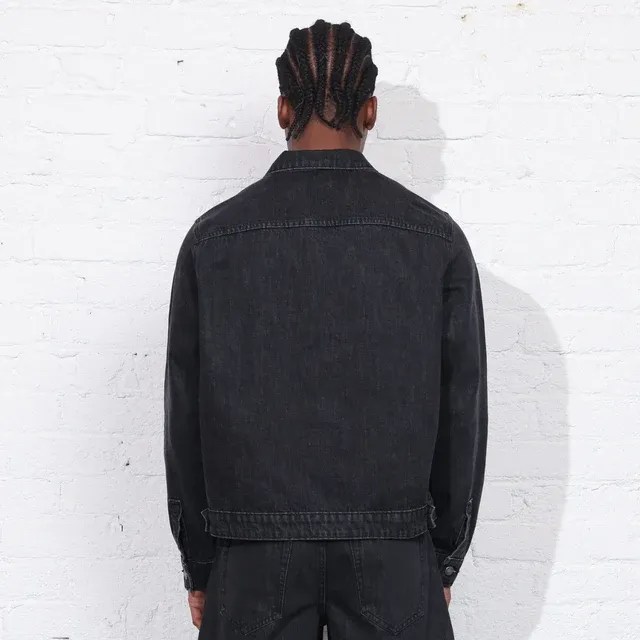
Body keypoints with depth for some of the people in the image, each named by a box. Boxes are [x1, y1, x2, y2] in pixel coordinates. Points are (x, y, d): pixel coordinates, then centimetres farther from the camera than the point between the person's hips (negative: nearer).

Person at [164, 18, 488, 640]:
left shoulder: (212, 237, -3)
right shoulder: (437, 237, -3)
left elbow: (184, 411, -1)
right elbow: (462, 409, -1)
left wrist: (198, 566, 9)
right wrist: (446, 558, 10)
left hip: (253, 559, 0)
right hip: (392, 556, 0)